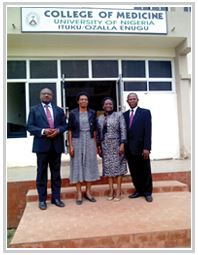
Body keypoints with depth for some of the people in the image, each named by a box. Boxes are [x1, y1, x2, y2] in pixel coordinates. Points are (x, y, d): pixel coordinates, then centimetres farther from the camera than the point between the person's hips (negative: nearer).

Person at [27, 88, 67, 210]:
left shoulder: (59, 110, 15)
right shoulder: (34, 110, 8)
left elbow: (64, 125, 10)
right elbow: (30, 127, 0)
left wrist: (58, 130, -11)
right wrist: (43, 131, -16)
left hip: (56, 145, 2)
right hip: (42, 145, -2)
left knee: (56, 172, 8)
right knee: (42, 173, 3)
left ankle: (56, 198, 18)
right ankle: (42, 200, 13)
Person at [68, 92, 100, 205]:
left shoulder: (92, 113, 6)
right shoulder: (73, 113, -1)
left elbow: (94, 130, 8)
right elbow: (70, 130, -1)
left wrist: (95, 145, 4)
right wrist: (70, 145, -9)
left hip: (90, 141, 2)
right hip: (77, 141, -2)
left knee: (90, 165, 6)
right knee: (78, 166, 2)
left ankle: (88, 192, 19)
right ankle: (79, 194, 11)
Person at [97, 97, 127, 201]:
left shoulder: (119, 115, -1)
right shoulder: (99, 118, 10)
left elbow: (123, 130, -7)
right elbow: (98, 134, 11)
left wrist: (122, 144, -14)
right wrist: (98, 146, 7)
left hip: (116, 144, -3)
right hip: (105, 146, 3)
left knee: (118, 166, 0)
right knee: (108, 167, 5)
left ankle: (118, 191, 7)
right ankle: (111, 190, 13)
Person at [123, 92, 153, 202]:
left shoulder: (145, 112, 0)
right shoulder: (125, 114, 11)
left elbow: (148, 131, -7)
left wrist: (147, 148, -15)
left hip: (141, 148, -3)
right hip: (129, 149, 3)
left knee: (145, 172, 7)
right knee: (134, 172, 9)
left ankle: (147, 192, 20)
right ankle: (139, 190, 23)